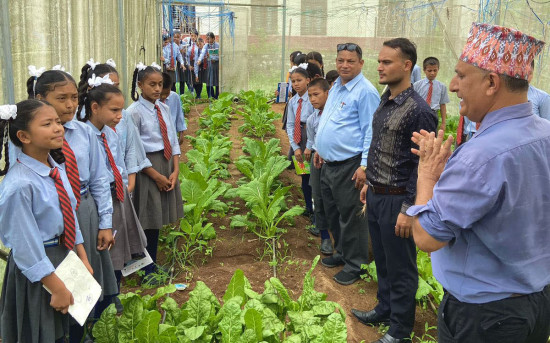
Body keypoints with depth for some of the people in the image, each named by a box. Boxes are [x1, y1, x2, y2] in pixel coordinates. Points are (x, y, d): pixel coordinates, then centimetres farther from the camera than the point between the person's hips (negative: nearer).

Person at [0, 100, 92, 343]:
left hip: (65, 256, 8)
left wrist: (83, 259, 9)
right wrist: (57, 288, -17)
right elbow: (26, 247, -22)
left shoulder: (57, 170, -1)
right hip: (35, 270, -7)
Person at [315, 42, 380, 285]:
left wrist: (365, 165, -21)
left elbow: (370, 131, -17)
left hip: (349, 166, -9)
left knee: (351, 216, 1)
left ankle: (355, 265, 15)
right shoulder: (335, 87, 13)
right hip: (329, 163, 9)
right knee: (332, 211, 19)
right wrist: (320, 148, 23)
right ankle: (341, 253, 37)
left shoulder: (365, 92, -15)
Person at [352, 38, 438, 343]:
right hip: (376, 197, 8)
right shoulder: (385, 102, 8)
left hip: (396, 200, -8)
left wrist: (408, 210, -19)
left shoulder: (418, 111, -18)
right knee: (382, 261, 22)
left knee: (400, 268, 7)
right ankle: (384, 309, 41)